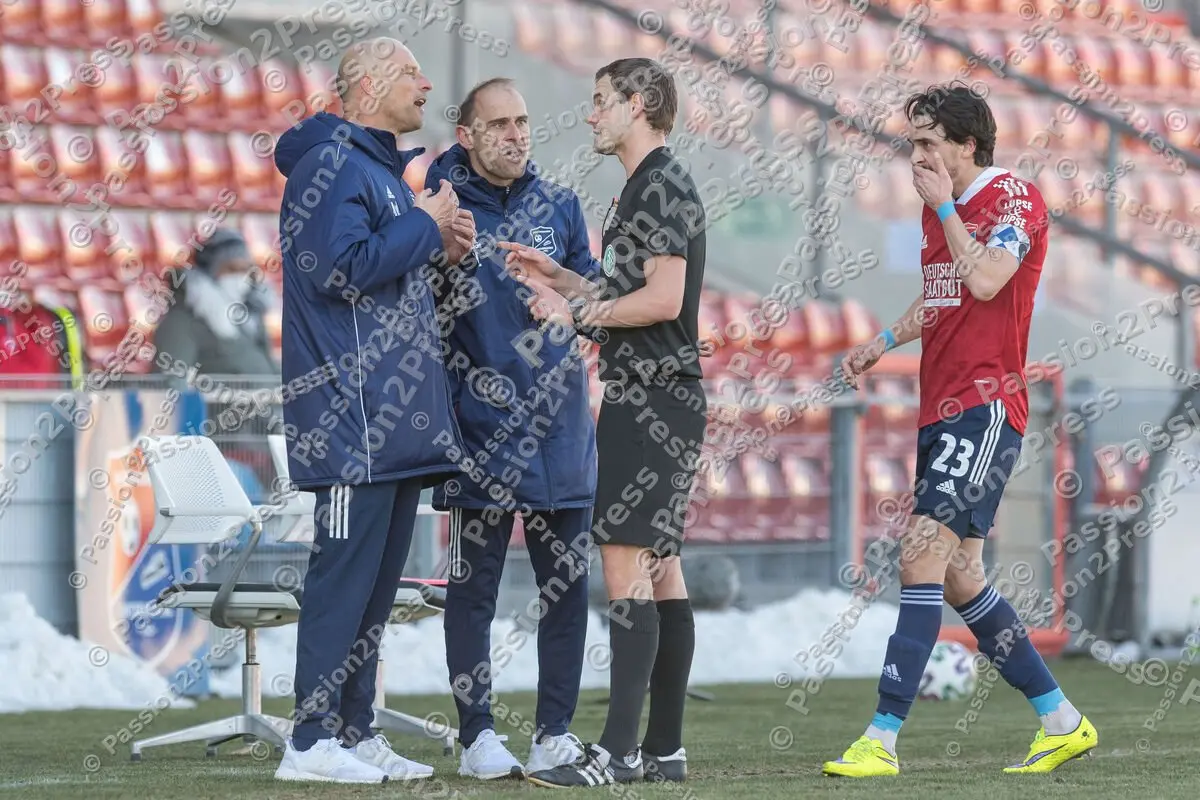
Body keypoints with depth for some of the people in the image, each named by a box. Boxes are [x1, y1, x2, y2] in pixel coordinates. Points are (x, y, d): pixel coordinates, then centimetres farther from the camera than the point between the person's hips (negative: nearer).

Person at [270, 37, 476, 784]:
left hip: (397, 415, 10)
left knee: (377, 579, 11)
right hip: (353, 414, -10)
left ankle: (355, 731, 16)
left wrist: (440, 250, 9)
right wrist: (426, 227, -11)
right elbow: (342, 269, -21)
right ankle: (312, 741, -9)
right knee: (345, 573, -10)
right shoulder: (332, 165, -10)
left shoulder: (386, 170, 21)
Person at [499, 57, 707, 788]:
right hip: (652, 399, 11)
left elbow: (663, 298, -20)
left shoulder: (661, 186, -12)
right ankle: (665, 749, 12)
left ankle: (619, 750, -16)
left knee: (626, 563, -13)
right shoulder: (651, 187, 19)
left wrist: (578, 313, -10)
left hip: (650, 401, -11)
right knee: (659, 566, 10)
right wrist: (557, 277, 17)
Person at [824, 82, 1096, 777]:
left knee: (923, 558, -18)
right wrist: (883, 342, 19)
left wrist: (945, 206, -13)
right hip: (942, 408, 10)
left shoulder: (1015, 197, -8)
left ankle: (883, 739, -21)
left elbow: (985, 281, -23)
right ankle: (1062, 722, 20)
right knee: (959, 579, 10)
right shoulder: (939, 208, 18)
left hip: (985, 406, -10)